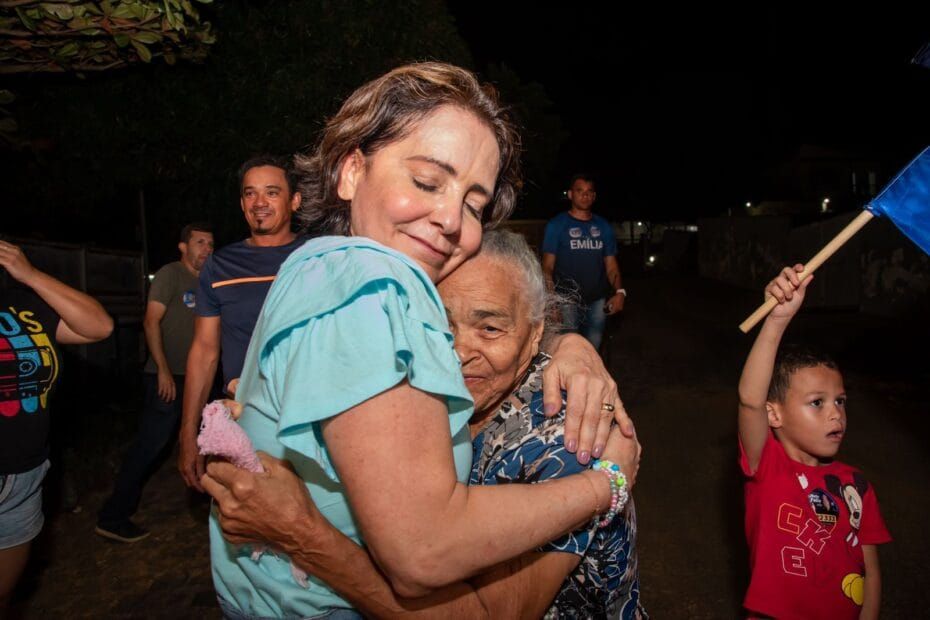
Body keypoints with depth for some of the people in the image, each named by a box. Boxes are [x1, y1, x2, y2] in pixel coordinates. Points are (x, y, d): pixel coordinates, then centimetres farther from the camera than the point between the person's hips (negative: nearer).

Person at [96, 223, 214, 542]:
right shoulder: (170, 274, -9)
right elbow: (151, 321, -15)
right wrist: (163, 369, -20)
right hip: (167, 377, -8)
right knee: (150, 444, -6)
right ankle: (113, 517, 4)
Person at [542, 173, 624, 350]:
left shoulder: (604, 227, 11)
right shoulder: (556, 225, 0)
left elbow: (611, 266, 10)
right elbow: (548, 267, -4)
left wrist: (620, 291, -8)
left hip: (598, 301, 4)